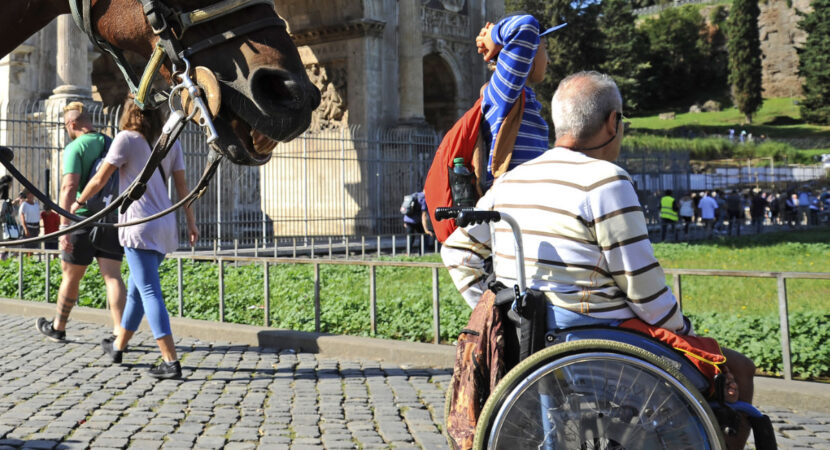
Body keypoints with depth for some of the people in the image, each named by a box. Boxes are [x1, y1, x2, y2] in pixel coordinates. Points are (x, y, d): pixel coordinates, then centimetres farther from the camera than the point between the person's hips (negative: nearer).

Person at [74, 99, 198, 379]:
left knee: (150, 293, -8)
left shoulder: (127, 138, -7)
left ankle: (171, 361, -15)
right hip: (165, 225, 7)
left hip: (140, 227, -7)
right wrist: (190, 222, 14)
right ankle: (118, 347, 35)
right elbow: (181, 184, 9)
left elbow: (100, 180, -3)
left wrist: (78, 203, 12)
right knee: (137, 288, 20)